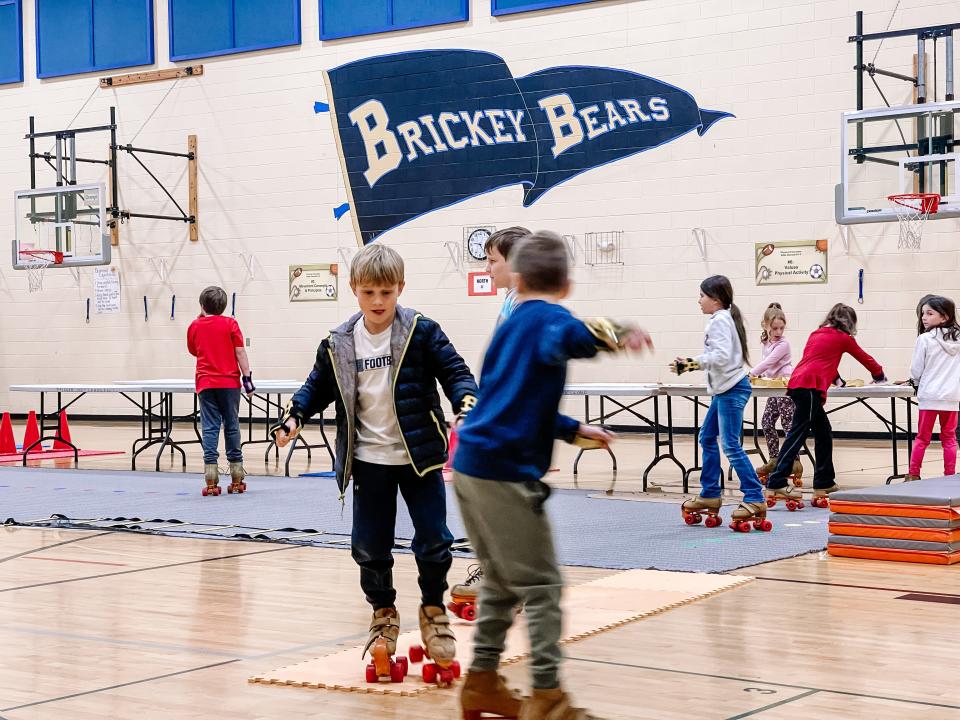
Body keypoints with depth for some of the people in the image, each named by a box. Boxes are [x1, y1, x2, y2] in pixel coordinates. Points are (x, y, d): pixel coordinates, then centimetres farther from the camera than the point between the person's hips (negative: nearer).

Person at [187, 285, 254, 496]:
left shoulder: (195, 326, 5)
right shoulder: (230, 324, -2)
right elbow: (240, 352, -6)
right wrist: (247, 376, -3)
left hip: (206, 384, 1)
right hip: (229, 382, -1)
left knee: (209, 428, -1)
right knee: (232, 427, 7)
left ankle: (211, 482, -9)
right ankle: (237, 480, 12)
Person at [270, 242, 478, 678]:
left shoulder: (422, 332, -7)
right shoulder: (339, 344, 1)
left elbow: (453, 370, -7)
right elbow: (318, 386, 12)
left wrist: (466, 399, -26)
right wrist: (294, 416, -3)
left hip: (419, 456, -2)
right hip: (369, 461, 2)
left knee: (434, 541, 0)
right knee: (369, 546, 7)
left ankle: (433, 610, 23)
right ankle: (383, 615, 28)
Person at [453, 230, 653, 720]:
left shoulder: (511, 325, 20)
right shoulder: (547, 317, -6)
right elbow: (568, 337, -34)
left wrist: (575, 431, 27)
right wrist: (614, 335, -51)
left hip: (470, 465, 9)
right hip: (505, 472, -9)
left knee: (501, 581, 20)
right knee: (541, 587, -2)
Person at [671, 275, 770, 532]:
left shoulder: (719, 321, -13)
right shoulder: (726, 319, 17)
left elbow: (722, 356, -24)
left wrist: (695, 361, -18)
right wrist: (691, 364, 14)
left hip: (731, 390, -11)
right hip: (724, 389, 11)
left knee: (731, 446, -11)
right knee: (707, 438, 15)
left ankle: (755, 499, -11)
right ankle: (710, 495, 22)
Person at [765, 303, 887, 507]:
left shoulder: (816, 334, 25)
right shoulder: (842, 338, 8)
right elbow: (864, 358, 22)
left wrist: (837, 380, 44)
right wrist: (880, 375, 38)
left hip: (796, 383, 8)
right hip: (810, 386, -8)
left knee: (824, 433, 16)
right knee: (798, 433, -11)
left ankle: (824, 483, 21)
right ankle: (776, 484, -18)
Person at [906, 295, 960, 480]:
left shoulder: (924, 339, -10)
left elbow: (916, 369, -4)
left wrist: (915, 382, 15)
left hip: (929, 395, -3)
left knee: (922, 437, 5)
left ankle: (914, 474, 6)